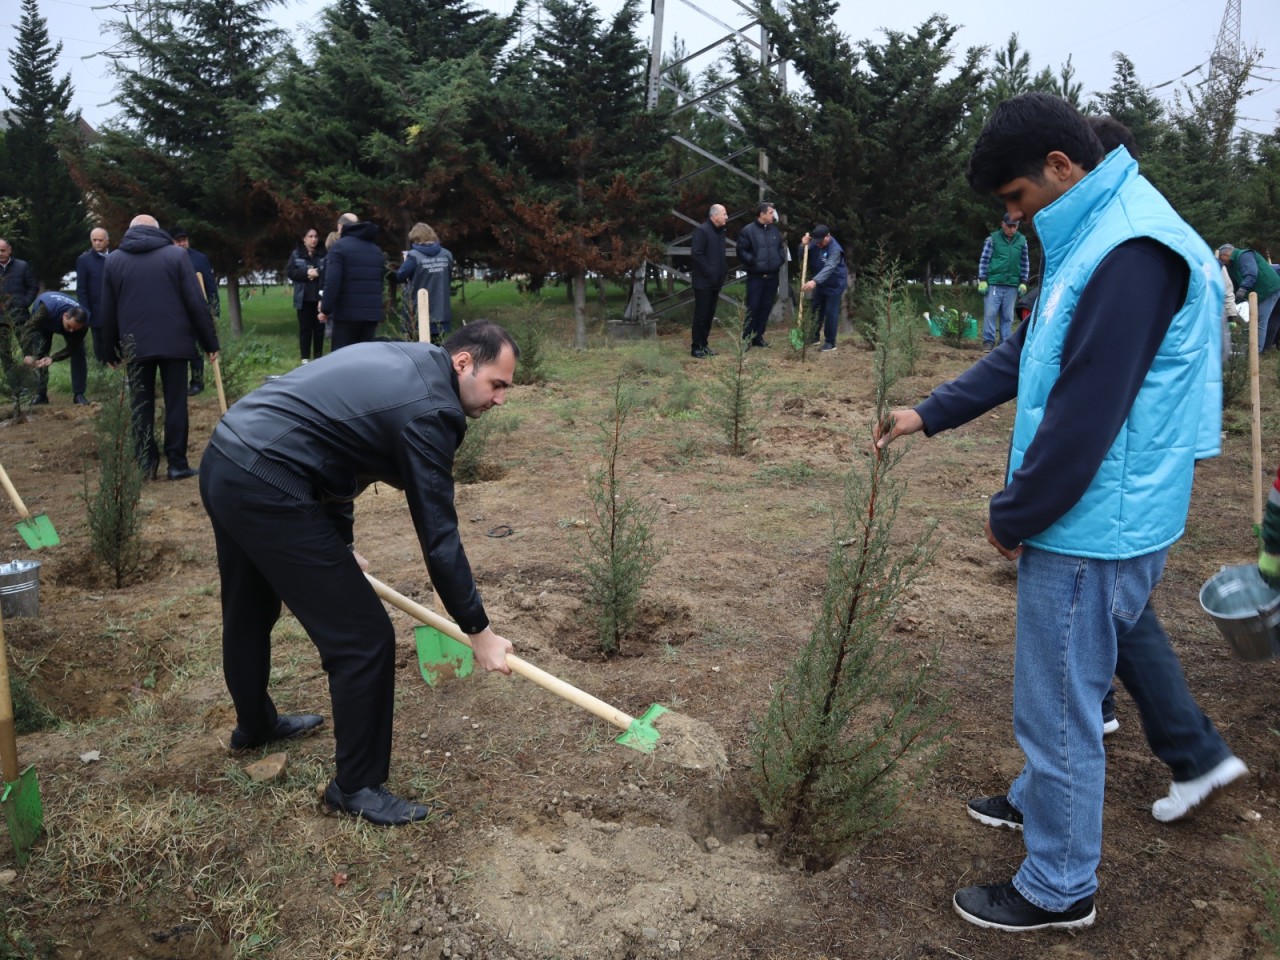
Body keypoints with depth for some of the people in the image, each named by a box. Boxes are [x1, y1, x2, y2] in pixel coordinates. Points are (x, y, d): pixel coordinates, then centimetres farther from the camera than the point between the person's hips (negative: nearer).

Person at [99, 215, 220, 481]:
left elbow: (108, 311, 10)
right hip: (174, 341, -2)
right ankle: (177, 463, 2)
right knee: (176, 403, 2)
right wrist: (210, 341, 0)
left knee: (141, 405, 7)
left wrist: (111, 350, 18)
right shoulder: (177, 254, 0)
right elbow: (197, 303, -5)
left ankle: (145, 464, 7)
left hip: (135, 344, 2)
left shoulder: (114, 259, 8)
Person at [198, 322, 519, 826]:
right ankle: (356, 786, 14)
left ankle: (255, 724, 57)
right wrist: (479, 631, -4)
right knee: (364, 638, -3)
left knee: (248, 613, 31)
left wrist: (339, 546, 27)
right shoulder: (431, 408, -15)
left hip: (221, 462, 11)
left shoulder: (398, 361, 13)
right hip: (266, 490, -11)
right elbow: (437, 535, -13)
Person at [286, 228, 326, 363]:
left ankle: (318, 357, 14)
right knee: (305, 328, 4)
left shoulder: (323, 254, 3)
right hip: (304, 298, 0)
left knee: (319, 328, 4)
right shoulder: (296, 254, 5)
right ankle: (305, 357, 11)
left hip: (319, 297, 0)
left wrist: (318, 273, -16)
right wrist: (306, 273, -13)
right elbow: (289, 272, -2)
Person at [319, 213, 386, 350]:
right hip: (373, 311, 6)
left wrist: (325, 309, -10)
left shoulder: (339, 247, -4)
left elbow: (332, 282, -14)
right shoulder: (376, 249, 19)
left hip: (347, 312, -6)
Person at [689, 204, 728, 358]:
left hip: (715, 281, 8)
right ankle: (696, 347, 1)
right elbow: (696, 254, -20)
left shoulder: (720, 231, 14)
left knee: (710, 314, 11)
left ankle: (704, 344, 19)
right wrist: (709, 272, -18)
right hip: (703, 281, -8)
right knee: (701, 314, -5)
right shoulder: (702, 230, -13)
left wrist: (723, 272, 9)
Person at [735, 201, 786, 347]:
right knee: (752, 307, -5)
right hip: (756, 276, -6)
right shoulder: (748, 230, -7)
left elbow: (781, 247, 21)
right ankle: (746, 338, 2)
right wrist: (753, 262, -17)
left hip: (772, 276, 6)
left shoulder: (774, 230, 11)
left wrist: (780, 260, 4)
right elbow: (741, 251, -9)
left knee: (766, 307, 9)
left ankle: (758, 336, 18)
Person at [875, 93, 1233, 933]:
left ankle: (1059, 889, 22)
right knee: (1065, 688, 26)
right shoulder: (1096, 236, 11)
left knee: (1058, 705, 4)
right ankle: (1039, 801, 47)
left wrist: (1013, 517, -14)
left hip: (1092, 530, -10)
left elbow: (1084, 415, -25)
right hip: (1083, 519, 10)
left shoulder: (1133, 254, -23)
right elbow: (1027, 355, 18)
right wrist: (931, 413, 16)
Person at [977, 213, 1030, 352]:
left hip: (1012, 285, 2)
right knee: (990, 313, -5)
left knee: (1008, 316, 5)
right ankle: (988, 341, 1)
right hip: (993, 283, -2)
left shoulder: (1022, 241, 6)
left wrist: (1023, 282, 8)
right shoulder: (993, 239, -2)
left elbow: (1025, 263, 12)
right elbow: (984, 260, 0)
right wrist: (982, 280, -5)